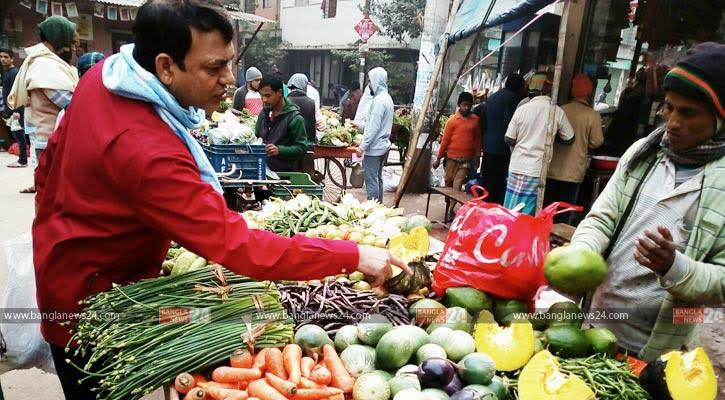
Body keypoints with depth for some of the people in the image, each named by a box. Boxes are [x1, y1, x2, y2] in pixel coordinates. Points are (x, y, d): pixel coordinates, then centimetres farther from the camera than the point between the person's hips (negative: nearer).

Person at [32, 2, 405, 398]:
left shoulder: (105, 73, -9)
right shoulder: (149, 154, -38)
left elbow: (52, 158, 5)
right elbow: (237, 246, -39)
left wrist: (59, 226, 18)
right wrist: (352, 256, -37)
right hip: (89, 303, -8)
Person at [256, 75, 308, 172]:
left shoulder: (294, 118, -11)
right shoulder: (263, 113, 11)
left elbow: (302, 148, -13)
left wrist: (280, 150, -27)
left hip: (284, 172, -5)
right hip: (262, 169, 6)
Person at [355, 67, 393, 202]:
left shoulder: (379, 100, -18)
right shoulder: (387, 97, 12)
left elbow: (374, 127, -22)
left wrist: (362, 147, -19)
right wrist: (360, 125, 23)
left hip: (374, 148, -10)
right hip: (383, 145, 10)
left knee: (371, 180, -4)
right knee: (377, 178, 16)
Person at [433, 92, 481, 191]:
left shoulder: (476, 120, 3)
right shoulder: (452, 120, -1)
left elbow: (477, 140, 9)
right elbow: (445, 140, 1)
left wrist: (477, 157, 8)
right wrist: (438, 158, 1)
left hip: (467, 159, 0)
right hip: (452, 158, 0)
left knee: (457, 185, -10)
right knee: (448, 183, 10)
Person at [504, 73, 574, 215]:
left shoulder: (522, 109, -2)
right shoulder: (557, 112, -5)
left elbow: (509, 140, 0)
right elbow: (569, 139, 5)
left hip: (517, 166, 1)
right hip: (537, 169, -1)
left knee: (510, 210, 10)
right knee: (526, 214, 6)